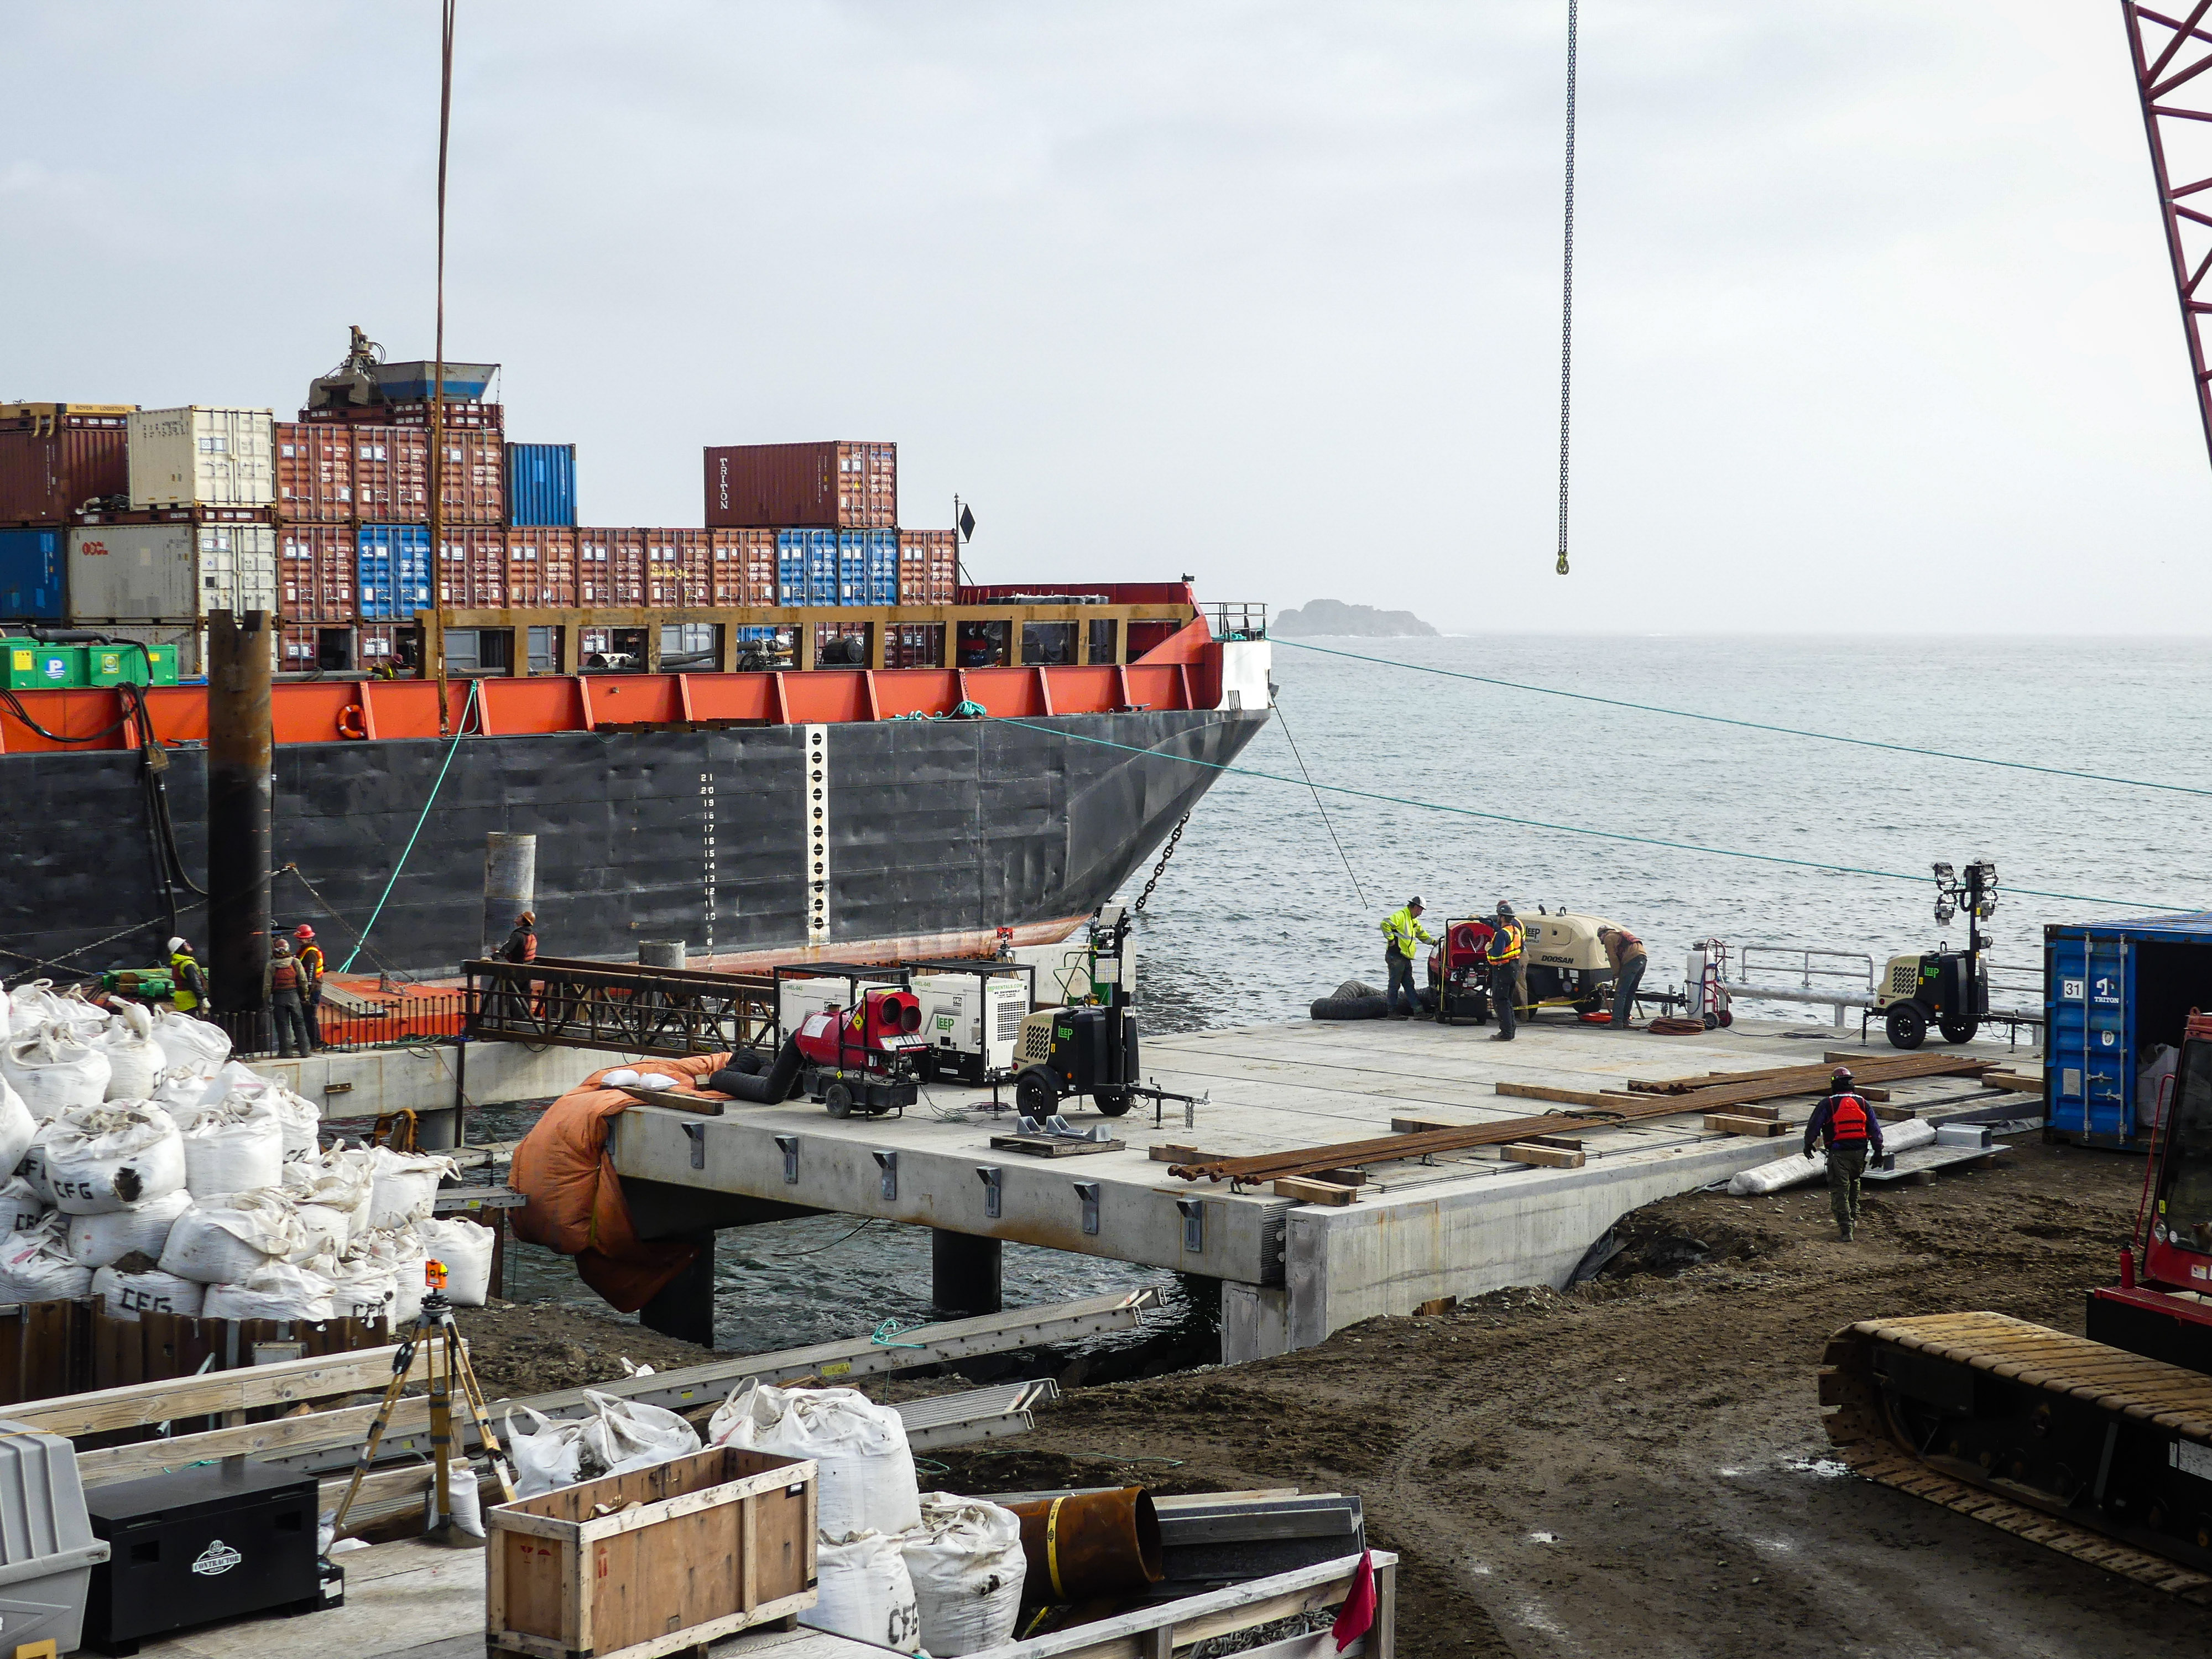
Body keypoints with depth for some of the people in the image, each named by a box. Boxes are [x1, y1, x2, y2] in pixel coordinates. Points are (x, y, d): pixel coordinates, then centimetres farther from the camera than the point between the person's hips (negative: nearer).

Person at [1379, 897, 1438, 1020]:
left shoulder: (1413, 921, 22)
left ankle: (1419, 1010, 7)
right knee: (1395, 985, -4)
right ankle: (1393, 1012, -1)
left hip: (1406, 958, 10)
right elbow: (1385, 924, -25)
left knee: (1409, 985, 8)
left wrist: (1434, 942, 29)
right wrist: (1391, 939, -21)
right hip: (1396, 956, -10)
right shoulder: (1401, 916, -11)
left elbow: (1421, 933, 37)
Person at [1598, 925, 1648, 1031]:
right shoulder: (1619, 934, 36)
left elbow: (1613, 958, 1)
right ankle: (1625, 1020, 19)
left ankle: (1617, 1022, -16)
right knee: (1631, 993, 16)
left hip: (1632, 960, -8)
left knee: (1620, 992, -9)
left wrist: (1616, 975, 7)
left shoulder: (1608, 938, 10)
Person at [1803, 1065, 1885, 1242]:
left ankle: (1845, 1228, -9)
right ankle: (1854, 1218, 29)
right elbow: (1875, 1129, 8)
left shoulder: (1827, 1104, -5)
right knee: (1853, 1184, 27)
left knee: (1840, 1190, -2)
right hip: (1860, 1153, 4)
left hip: (1838, 1153, -4)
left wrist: (1808, 1145, 13)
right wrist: (1878, 1152, 14)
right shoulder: (1863, 1104, 6)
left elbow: (1813, 1126, -2)